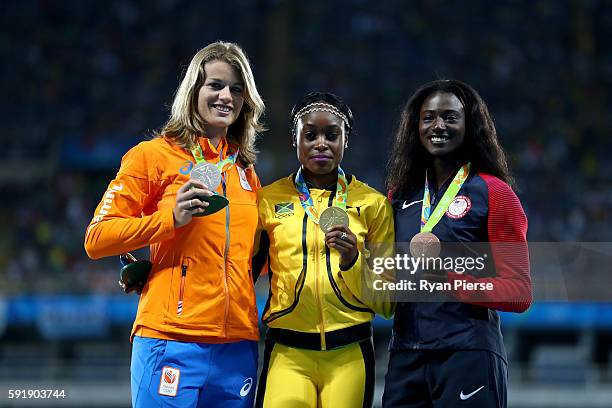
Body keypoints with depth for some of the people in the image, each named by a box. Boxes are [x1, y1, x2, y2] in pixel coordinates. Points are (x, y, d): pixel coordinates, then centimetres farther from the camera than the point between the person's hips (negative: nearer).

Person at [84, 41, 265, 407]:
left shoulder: (245, 171, 18)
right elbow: (97, 239, -6)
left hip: (238, 346, 5)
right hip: (173, 341, -5)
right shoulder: (155, 155, 1)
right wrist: (172, 217, -16)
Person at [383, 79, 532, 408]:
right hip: (406, 356, 5)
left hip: (468, 354, -5)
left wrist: (450, 280, -17)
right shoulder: (400, 194, 14)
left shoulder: (494, 193, -2)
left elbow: (519, 293, -5)